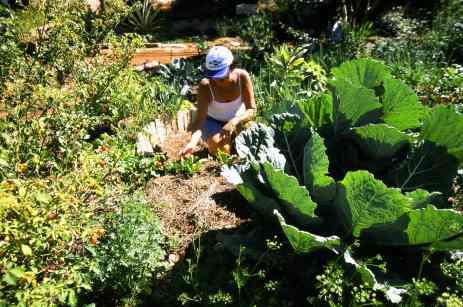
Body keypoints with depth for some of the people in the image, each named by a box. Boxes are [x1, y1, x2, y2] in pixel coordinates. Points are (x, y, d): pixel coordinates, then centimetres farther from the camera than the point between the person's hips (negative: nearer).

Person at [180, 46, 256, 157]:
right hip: (213, 121, -2)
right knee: (215, 142, -32)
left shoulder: (242, 76, -24)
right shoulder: (206, 85, -27)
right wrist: (192, 142, -50)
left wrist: (234, 122, -42)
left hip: (237, 120, 2)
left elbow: (252, 110, -23)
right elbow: (199, 119, -31)